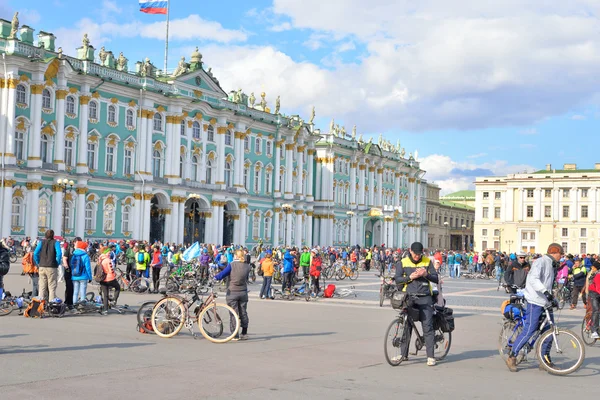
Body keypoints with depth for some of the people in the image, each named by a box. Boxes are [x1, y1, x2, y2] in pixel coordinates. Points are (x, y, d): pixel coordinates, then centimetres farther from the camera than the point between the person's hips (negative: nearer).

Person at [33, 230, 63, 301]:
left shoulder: (41, 242, 7)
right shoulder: (55, 243, -2)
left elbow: (35, 253, -2)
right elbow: (59, 254, -15)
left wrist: (38, 263, 8)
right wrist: (57, 263, -2)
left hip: (42, 267, 3)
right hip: (52, 268, -3)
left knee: (42, 287, 10)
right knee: (52, 287, 0)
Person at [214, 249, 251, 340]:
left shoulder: (232, 265, -13)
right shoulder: (247, 266, -1)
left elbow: (222, 274, -15)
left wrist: (215, 278, -2)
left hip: (232, 293, -4)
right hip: (243, 292, 4)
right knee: (243, 312, 15)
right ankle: (244, 333, 22)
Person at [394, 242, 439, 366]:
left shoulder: (427, 261, 8)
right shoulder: (402, 263, 7)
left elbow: (436, 279, 7)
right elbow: (397, 280, 1)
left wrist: (426, 274, -12)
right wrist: (410, 277, -14)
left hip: (425, 298, -1)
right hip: (409, 297, 1)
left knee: (428, 326, -8)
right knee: (406, 326, 5)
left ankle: (430, 356, -5)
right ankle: (404, 354, 17)